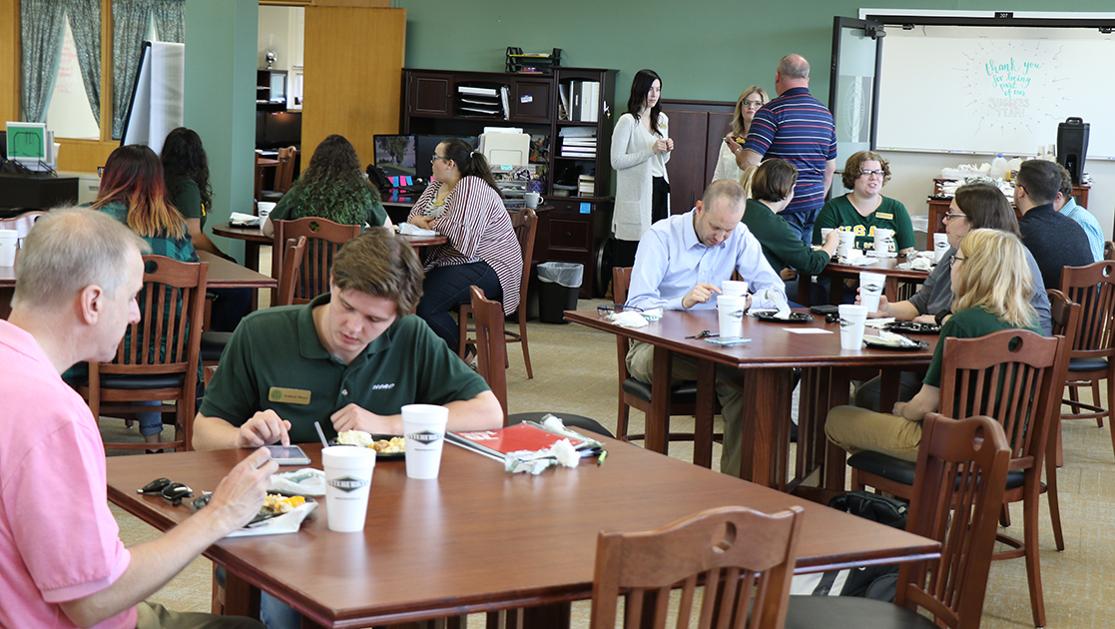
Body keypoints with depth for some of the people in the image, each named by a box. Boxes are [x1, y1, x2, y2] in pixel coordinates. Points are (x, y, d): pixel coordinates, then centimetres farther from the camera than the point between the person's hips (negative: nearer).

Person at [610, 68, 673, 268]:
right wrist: (651, 150, -14)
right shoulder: (628, 121, -5)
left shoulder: (662, 120, 16)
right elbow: (616, 161, -12)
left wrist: (666, 150, 4)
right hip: (637, 191, -6)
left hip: (659, 189, 6)